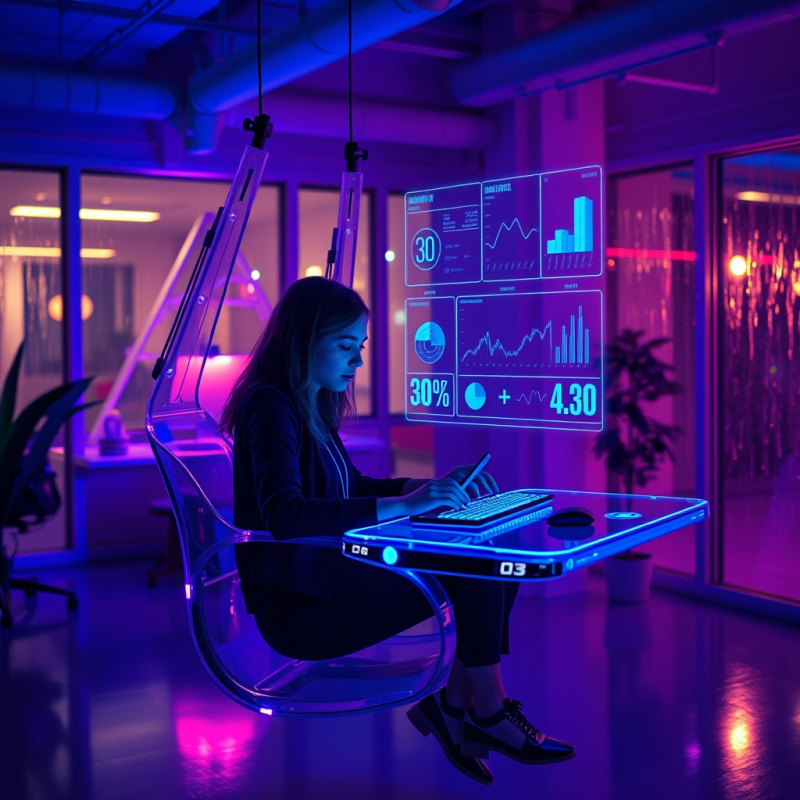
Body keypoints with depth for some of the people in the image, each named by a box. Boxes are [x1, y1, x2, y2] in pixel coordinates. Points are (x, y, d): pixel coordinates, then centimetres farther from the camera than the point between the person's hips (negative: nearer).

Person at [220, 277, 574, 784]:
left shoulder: (311, 405, 14)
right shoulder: (270, 405, -15)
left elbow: (351, 489, 23)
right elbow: (283, 514, -30)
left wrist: (429, 485, 6)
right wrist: (401, 505, -34)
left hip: (330, 576, 9)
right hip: (299, 604, -9)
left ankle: (456, 702, 3)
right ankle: (486, 709, 1)